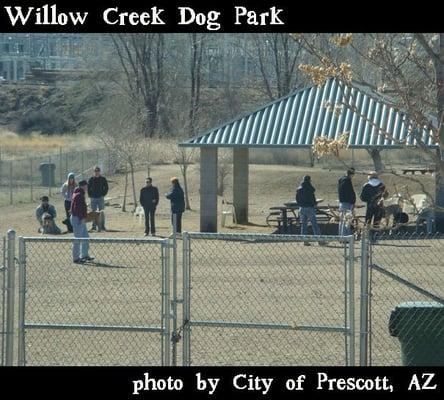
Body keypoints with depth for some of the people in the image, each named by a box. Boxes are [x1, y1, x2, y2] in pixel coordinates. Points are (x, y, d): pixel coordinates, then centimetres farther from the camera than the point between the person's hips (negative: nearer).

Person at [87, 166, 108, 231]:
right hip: (93, 198, 1)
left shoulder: (103, 179, 2)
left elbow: (106, 188, 6)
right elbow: (88, 188, 9)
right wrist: (90, 195, 0)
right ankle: (94, 225, 10)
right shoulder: (91, 179, 4)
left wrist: (103, 194, -4)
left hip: (101, 198, -1)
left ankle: (102, 226, 0)